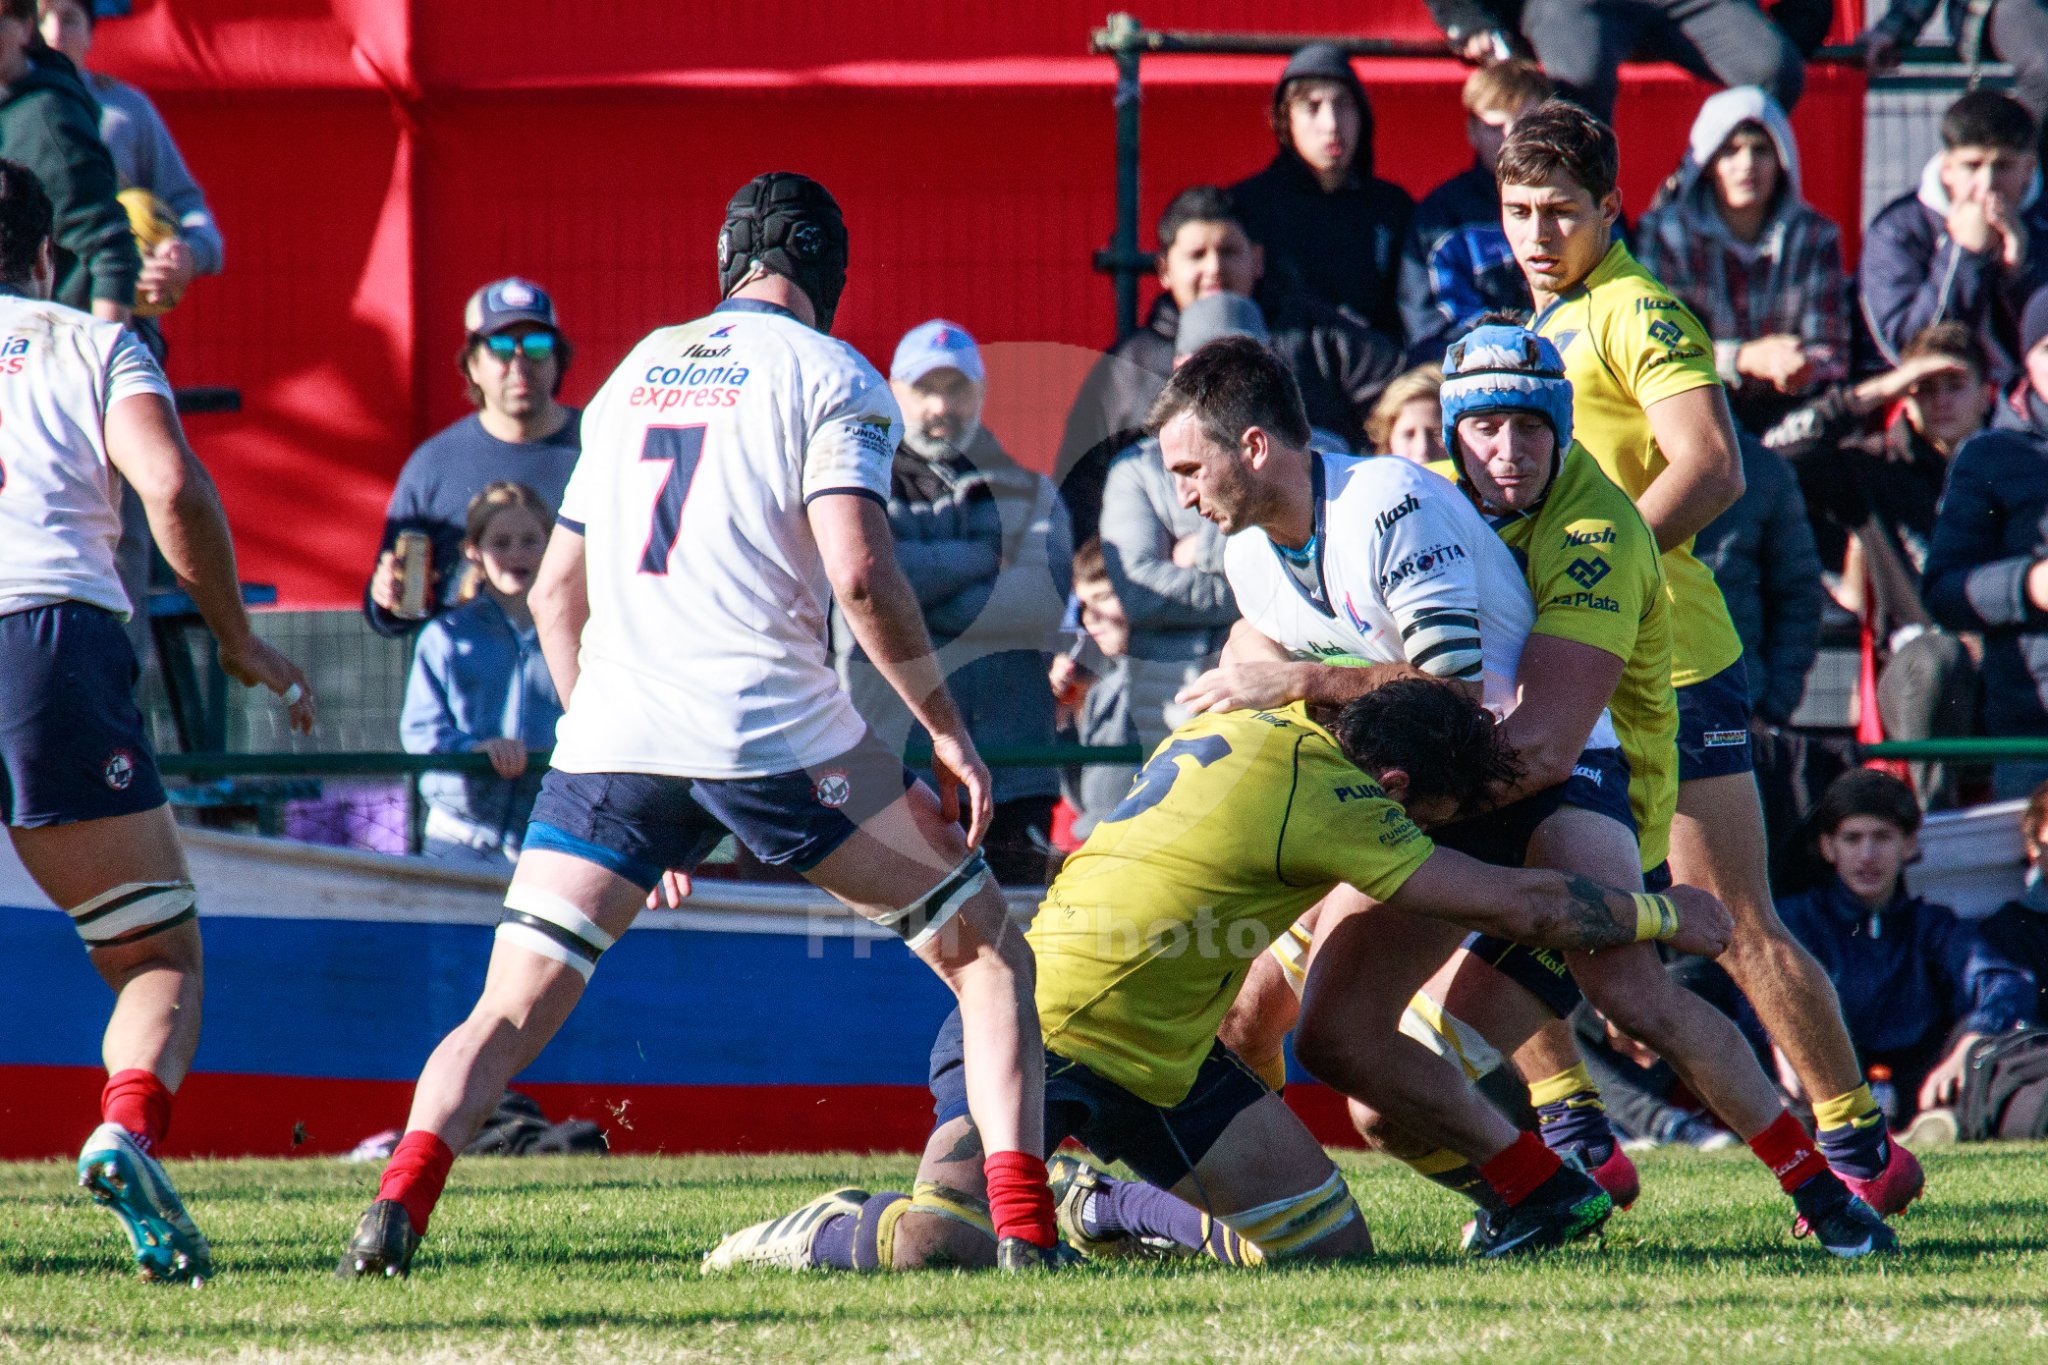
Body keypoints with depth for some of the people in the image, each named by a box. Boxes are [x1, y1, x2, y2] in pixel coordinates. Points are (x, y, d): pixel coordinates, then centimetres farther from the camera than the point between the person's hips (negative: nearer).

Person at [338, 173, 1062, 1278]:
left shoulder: (637, 369, 21)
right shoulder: (830, 377, 4)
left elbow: (555, 587, 24)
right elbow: (859, 574, -9)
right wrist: (945, 727, 0)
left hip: (611, 734, 4)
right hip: (771, 731, -4)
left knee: (512, 1009, 6)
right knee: (987, 951, 9)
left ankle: (399, 1198, -21)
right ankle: (1023, 1229, -5)